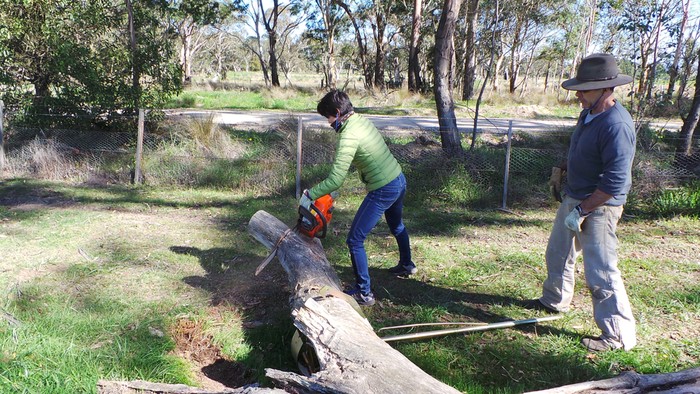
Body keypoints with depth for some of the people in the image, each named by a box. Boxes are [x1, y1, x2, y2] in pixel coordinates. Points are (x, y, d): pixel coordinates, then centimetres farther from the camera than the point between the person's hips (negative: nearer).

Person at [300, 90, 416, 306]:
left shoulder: (348, 136, -23)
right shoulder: (362, 120, 5)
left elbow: (336, 180, -26)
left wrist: (309, 195, -16)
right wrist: (326, 186, 15)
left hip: (383, 191, -10)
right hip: (399, 180, 10)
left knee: (355, 240, 0)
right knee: (397, 226, 34)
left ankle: (364, 292, 8)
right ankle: (406, 265, 57)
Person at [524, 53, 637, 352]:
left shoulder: (616, 125, -26)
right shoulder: (588, 113, 4)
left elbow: (616, 181, -28)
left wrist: (582, 211, -25)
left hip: (598, 207, -10)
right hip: (573, 198, 10)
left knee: (601, 272, -6)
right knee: (558, 254, 24)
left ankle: (619, 335, 6)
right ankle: (554, 300, 46)